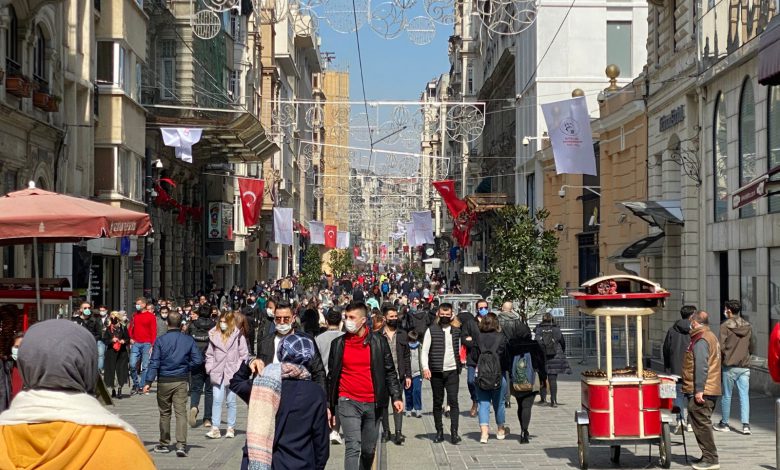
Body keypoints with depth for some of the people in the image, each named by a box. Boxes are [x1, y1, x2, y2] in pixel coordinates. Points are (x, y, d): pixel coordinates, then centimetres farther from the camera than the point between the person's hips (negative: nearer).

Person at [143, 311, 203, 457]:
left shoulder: (160, 340, -6)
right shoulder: (188, 340, -1)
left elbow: (154, 362, -8)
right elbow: (198, 360, -3)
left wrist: (149, 382, -8)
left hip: (164, 381, 0)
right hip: (181, 381, 0)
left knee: (164, 413, 13)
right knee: (181, 413, -3)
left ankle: (164, 444, 23)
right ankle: (181, 445, -15)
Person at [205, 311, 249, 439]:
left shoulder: (238, 336, -3)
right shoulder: (214, 335, 6)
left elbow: (243, 355, -1)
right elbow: (209, 354, 13)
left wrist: (237, 370, -7)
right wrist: (210, 368, 3)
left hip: (232, 374, -2)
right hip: (217, 374, 2)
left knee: (231, 401, 6)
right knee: (217, 400, -4)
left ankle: (231, 428, 15)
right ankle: (215, 428, -4)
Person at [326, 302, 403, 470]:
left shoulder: (378, 341, 2)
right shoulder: (338, 344, 4)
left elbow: (390, 372, 6)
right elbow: (331, 377, 10)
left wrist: (396, 397, -5)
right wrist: (329, 406, 9)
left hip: (373, 404, 1)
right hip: (348, 403, -1)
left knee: (369, 450, 9)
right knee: (353, 447, -13)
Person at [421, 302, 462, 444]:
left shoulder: (456, 330, 9)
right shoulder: (431, 330, 1)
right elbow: (424, 351, -2)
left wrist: (459, 365, 12)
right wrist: (425, 367, -14)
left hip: (452, 371, 1)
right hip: (436, 372, -1)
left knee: (453, 401, -7)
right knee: (437, 402, 6)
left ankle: (454, 432, -8)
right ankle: (439, 432, 14)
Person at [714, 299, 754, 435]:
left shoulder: (725, 326, -9)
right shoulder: (748, 326, 5)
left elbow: (722, 347, -13)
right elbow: (752, 347, 12)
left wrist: (721, 359, 4)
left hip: (730, 366, -3)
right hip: (745, 366, 3)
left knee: (727, 395, 8)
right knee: (744, 395, 3)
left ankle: (724, 423, 18)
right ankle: (746, 424, -7)